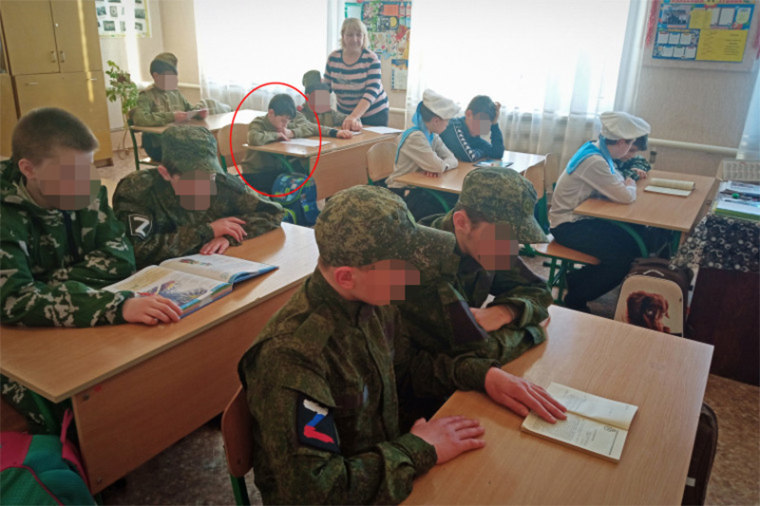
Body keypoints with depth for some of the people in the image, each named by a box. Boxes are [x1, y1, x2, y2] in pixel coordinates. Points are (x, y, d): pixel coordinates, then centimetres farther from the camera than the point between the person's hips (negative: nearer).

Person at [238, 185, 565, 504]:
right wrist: (419, 450, -23)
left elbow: (409, 355, 10)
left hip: (383, 463, 6)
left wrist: (484, 373, -4)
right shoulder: (290, 355, -31)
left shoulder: (370, 301, -8)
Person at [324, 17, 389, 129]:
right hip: (344, 114, 3)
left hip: (374, 115, -3)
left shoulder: (371, 59, -15)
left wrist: (353, 116, -38)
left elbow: (372, 92, -24)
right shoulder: (333, 58, -3)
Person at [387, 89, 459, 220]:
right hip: (402, 191, -8)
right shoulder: (415, 137, -20)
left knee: (458, 202, -10)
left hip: (420, 186, 8)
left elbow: (453, 160, 1)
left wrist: (439, 166, -20)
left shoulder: (432, 136, 9)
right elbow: (438, 166, -27)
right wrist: (438, 167, -4)